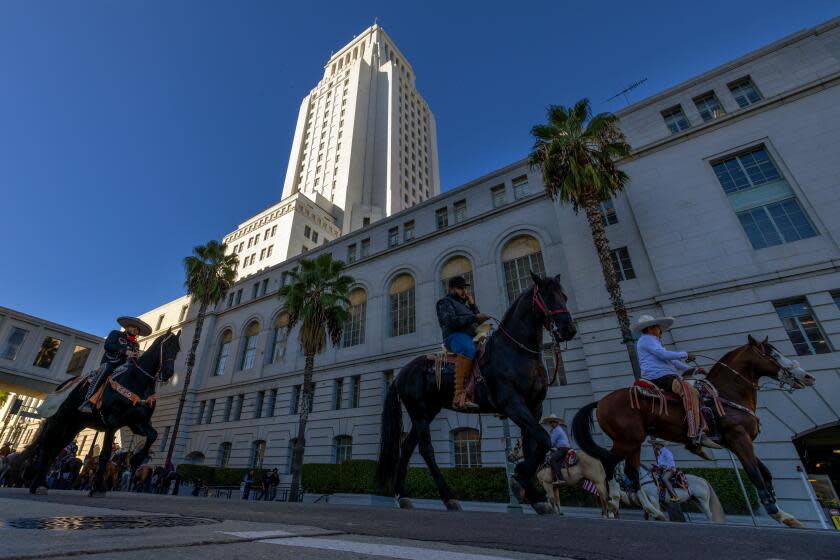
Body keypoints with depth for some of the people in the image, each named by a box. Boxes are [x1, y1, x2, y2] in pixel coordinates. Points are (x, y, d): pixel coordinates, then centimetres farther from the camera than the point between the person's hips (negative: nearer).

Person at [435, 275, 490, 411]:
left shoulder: (463, 304, 32)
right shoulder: (446, 302, 7)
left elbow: (478, 322, 26)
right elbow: (451, 321, -12)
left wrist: (472, 304, 18)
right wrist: (474, 317, -16)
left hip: (471, 336, 9)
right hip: (455, 335, -9)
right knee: (469, 349, -39)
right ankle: (459, 396, -45)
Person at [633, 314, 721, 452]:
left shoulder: (652, 341, 33)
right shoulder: (647, 339, 1)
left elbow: (672, 361, 30)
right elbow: (664, 355, -13)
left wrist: (692, 370, 22)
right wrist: (685, 354, 0)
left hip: (664, 377, 11)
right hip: (658, 376, -11)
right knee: (691, 392, -29)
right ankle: (696, 436, -38)